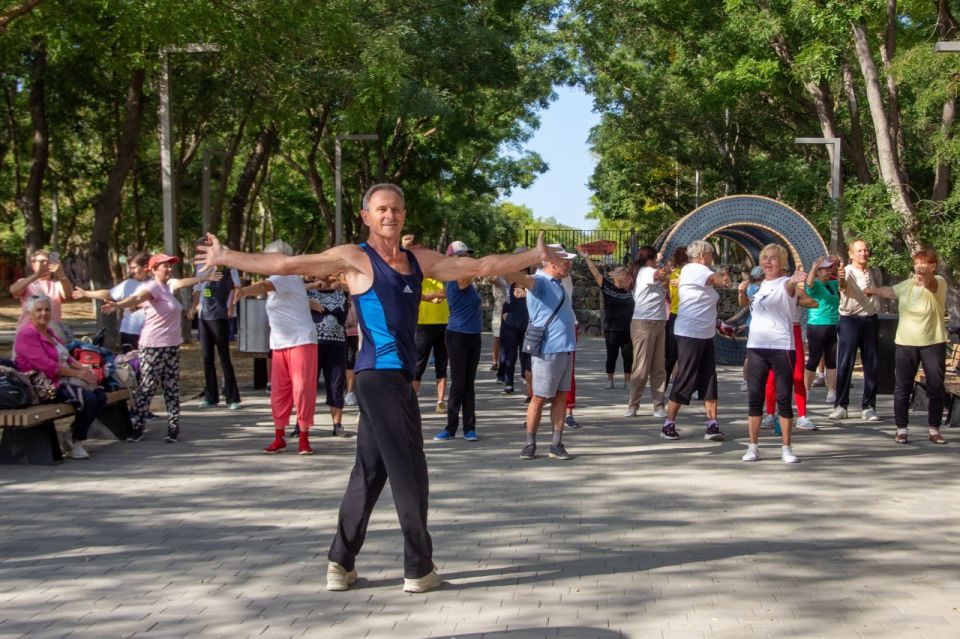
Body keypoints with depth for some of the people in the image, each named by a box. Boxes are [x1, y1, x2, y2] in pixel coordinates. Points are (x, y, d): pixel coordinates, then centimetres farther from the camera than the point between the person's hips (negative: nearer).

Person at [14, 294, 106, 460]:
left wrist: (82, 368, -3)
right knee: (89, 399, -25)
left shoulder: (49, 332, 17)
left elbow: (66, 357, 18)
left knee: (101, 396, -5)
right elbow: (46, 365, -20)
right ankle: (75, 444, -10)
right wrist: (76, 373, -19)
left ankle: (73, 434, 5)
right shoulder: (26, 335, -12)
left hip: (64, 379, 9)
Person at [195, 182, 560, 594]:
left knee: (370, 472, 11)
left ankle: (341, 563, 18)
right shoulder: (355, 258, -4)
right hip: (380, 375, -7)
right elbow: (287, 265, -5)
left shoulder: (420, 261, 15)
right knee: (409, 472, -4)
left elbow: (481, 267, 18)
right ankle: (419, 569, 6)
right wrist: (224, 258, -6)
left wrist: (536, 256, 18)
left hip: (398, 377, 7)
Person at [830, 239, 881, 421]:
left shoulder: (873, 274, 11)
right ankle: (840, 406, 0)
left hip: (870, 320, 5)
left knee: (872, 365, 4)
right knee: (845, 364, -5)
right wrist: (841, 279, -54)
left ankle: (868, 406, 11)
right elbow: (844, 286, -29)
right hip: (849, 320, -5)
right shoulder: (846, 272, -7)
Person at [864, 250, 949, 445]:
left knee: (936, 388, 1)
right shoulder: (907, 285, 7)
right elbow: (891, 291, 28)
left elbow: (931, 284, -31)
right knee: (902, 388, 3)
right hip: (905, 343, 3)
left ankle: (934, 430, 13)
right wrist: (875, 290, 42)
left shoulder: (939, 283, -6)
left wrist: (925, 277, -50)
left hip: (933, 343, -3)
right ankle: (901, 430, 12)